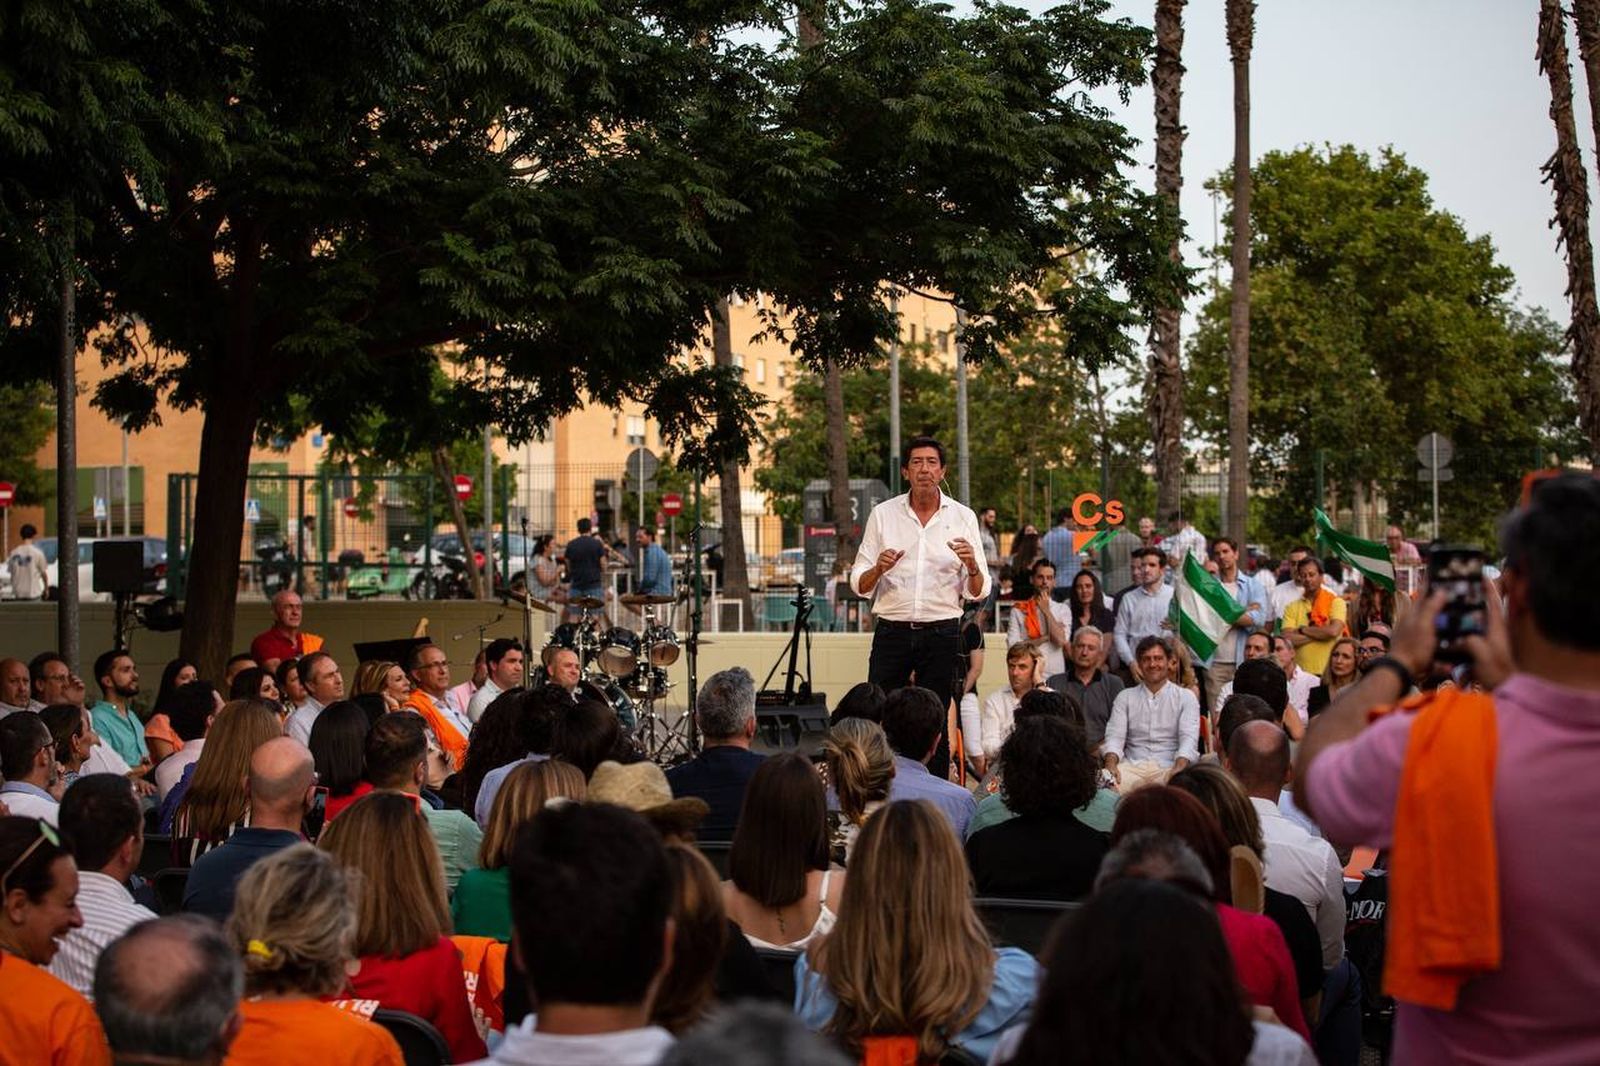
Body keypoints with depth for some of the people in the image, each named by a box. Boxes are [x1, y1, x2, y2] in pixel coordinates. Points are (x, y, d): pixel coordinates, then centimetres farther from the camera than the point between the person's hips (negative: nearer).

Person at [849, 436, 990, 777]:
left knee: (935, 725, 3)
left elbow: (978, 592, 4)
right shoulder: (883, 514, 5)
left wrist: (972, 565, -17)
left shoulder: (963, 517, 5)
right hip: (892, 631, 0)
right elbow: (859, 585, 4)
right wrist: (879, 569, -17)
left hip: (941, 633, 0)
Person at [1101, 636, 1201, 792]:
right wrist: (1111, 765, -17)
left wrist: (1179, 768, -23)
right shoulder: (1125, 697, 18)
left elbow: (1189, 738, -2)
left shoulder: (1186, 697, 13)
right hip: (1132, 766, 1)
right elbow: (1115, 736, 6)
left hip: (1168, 767, -1)